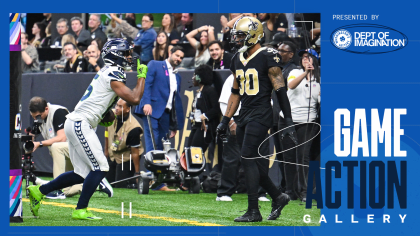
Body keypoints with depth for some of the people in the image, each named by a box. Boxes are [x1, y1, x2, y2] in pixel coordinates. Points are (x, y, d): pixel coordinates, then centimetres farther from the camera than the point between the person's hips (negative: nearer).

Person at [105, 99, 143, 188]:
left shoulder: (133, 128, -32)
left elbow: (135, 152, -26)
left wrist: (137, 173, -20)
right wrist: (106, 150, 16)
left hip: (126, 158, -6)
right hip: (112, 156, 6)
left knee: (121, 186, -9)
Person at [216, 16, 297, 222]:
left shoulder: (267, 58, -10)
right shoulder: (238, 60, 14)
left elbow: (280, 90, -11)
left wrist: (288, 121, -14)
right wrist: (225, 120, 19)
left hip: (260, 115, -8)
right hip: (244, 116, 8)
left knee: (248, 159, -13)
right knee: (254, 164, 7)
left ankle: (253, 211, -10)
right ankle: (278, 197, 24)